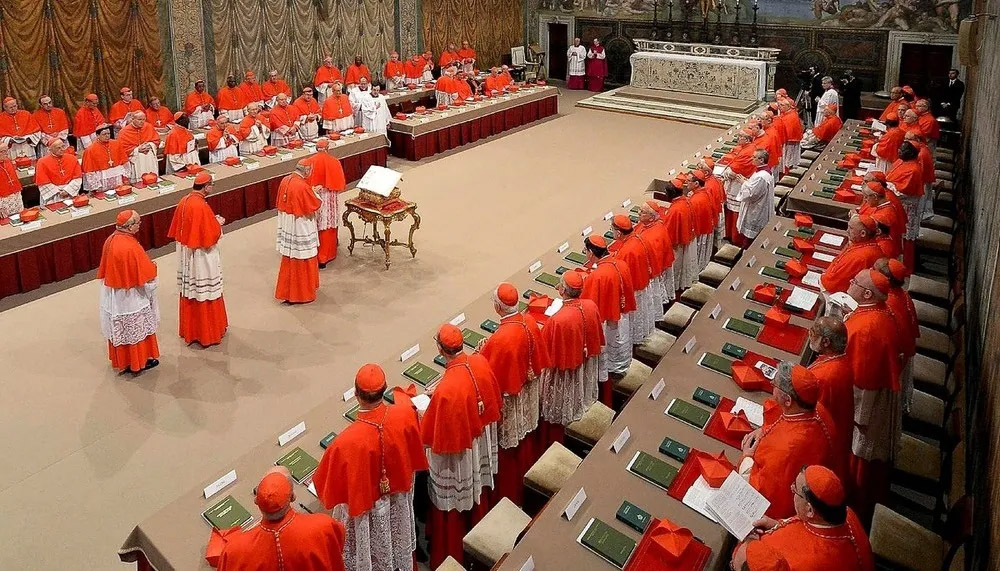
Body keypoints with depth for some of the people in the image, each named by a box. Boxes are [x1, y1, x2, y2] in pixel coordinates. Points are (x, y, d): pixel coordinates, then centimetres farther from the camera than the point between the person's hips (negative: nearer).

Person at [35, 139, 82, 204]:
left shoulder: (72, 158, 2)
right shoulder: (42, 162, -5)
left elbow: (77, 178, 2)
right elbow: (43, 184, -5)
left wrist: (67, 190, -9)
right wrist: (59, 193, -10)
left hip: (71, 194, 2)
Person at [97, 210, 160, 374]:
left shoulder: (110, 240, -4)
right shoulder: (131, 247, -28)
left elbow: (105, 270, 8)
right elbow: (145, 276, -20)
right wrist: (151, 267, -1)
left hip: (114, 296, 8)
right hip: (131, 297, -8)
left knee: (119, 328, 20)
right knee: (136, 329, 10)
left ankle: (121, 360, 33)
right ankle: (139, 361, 24)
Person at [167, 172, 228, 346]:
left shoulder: (183, 201, 1)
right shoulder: (201, 207, -23)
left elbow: (178, 229, 11)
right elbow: (211, 237, -22)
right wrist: (218, 224, -3)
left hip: (185, 255, 8)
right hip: (201, 258, -8)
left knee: (189, 293, 17)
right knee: (205, 294, 4)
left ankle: (189, 330, 30)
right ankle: (207, 333, 14)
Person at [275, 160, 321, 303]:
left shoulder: (285, 180, 0)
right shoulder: (303, 186, -24)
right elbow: (315, 205, -15)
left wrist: (311, 191, 12)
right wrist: (315, 194, 4)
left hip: (286, 225, 8)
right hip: (300, 228, -8)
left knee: (289, 260, 20)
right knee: (302, 261, 6)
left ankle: (287, 291, 32)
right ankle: (302, 294, 17)